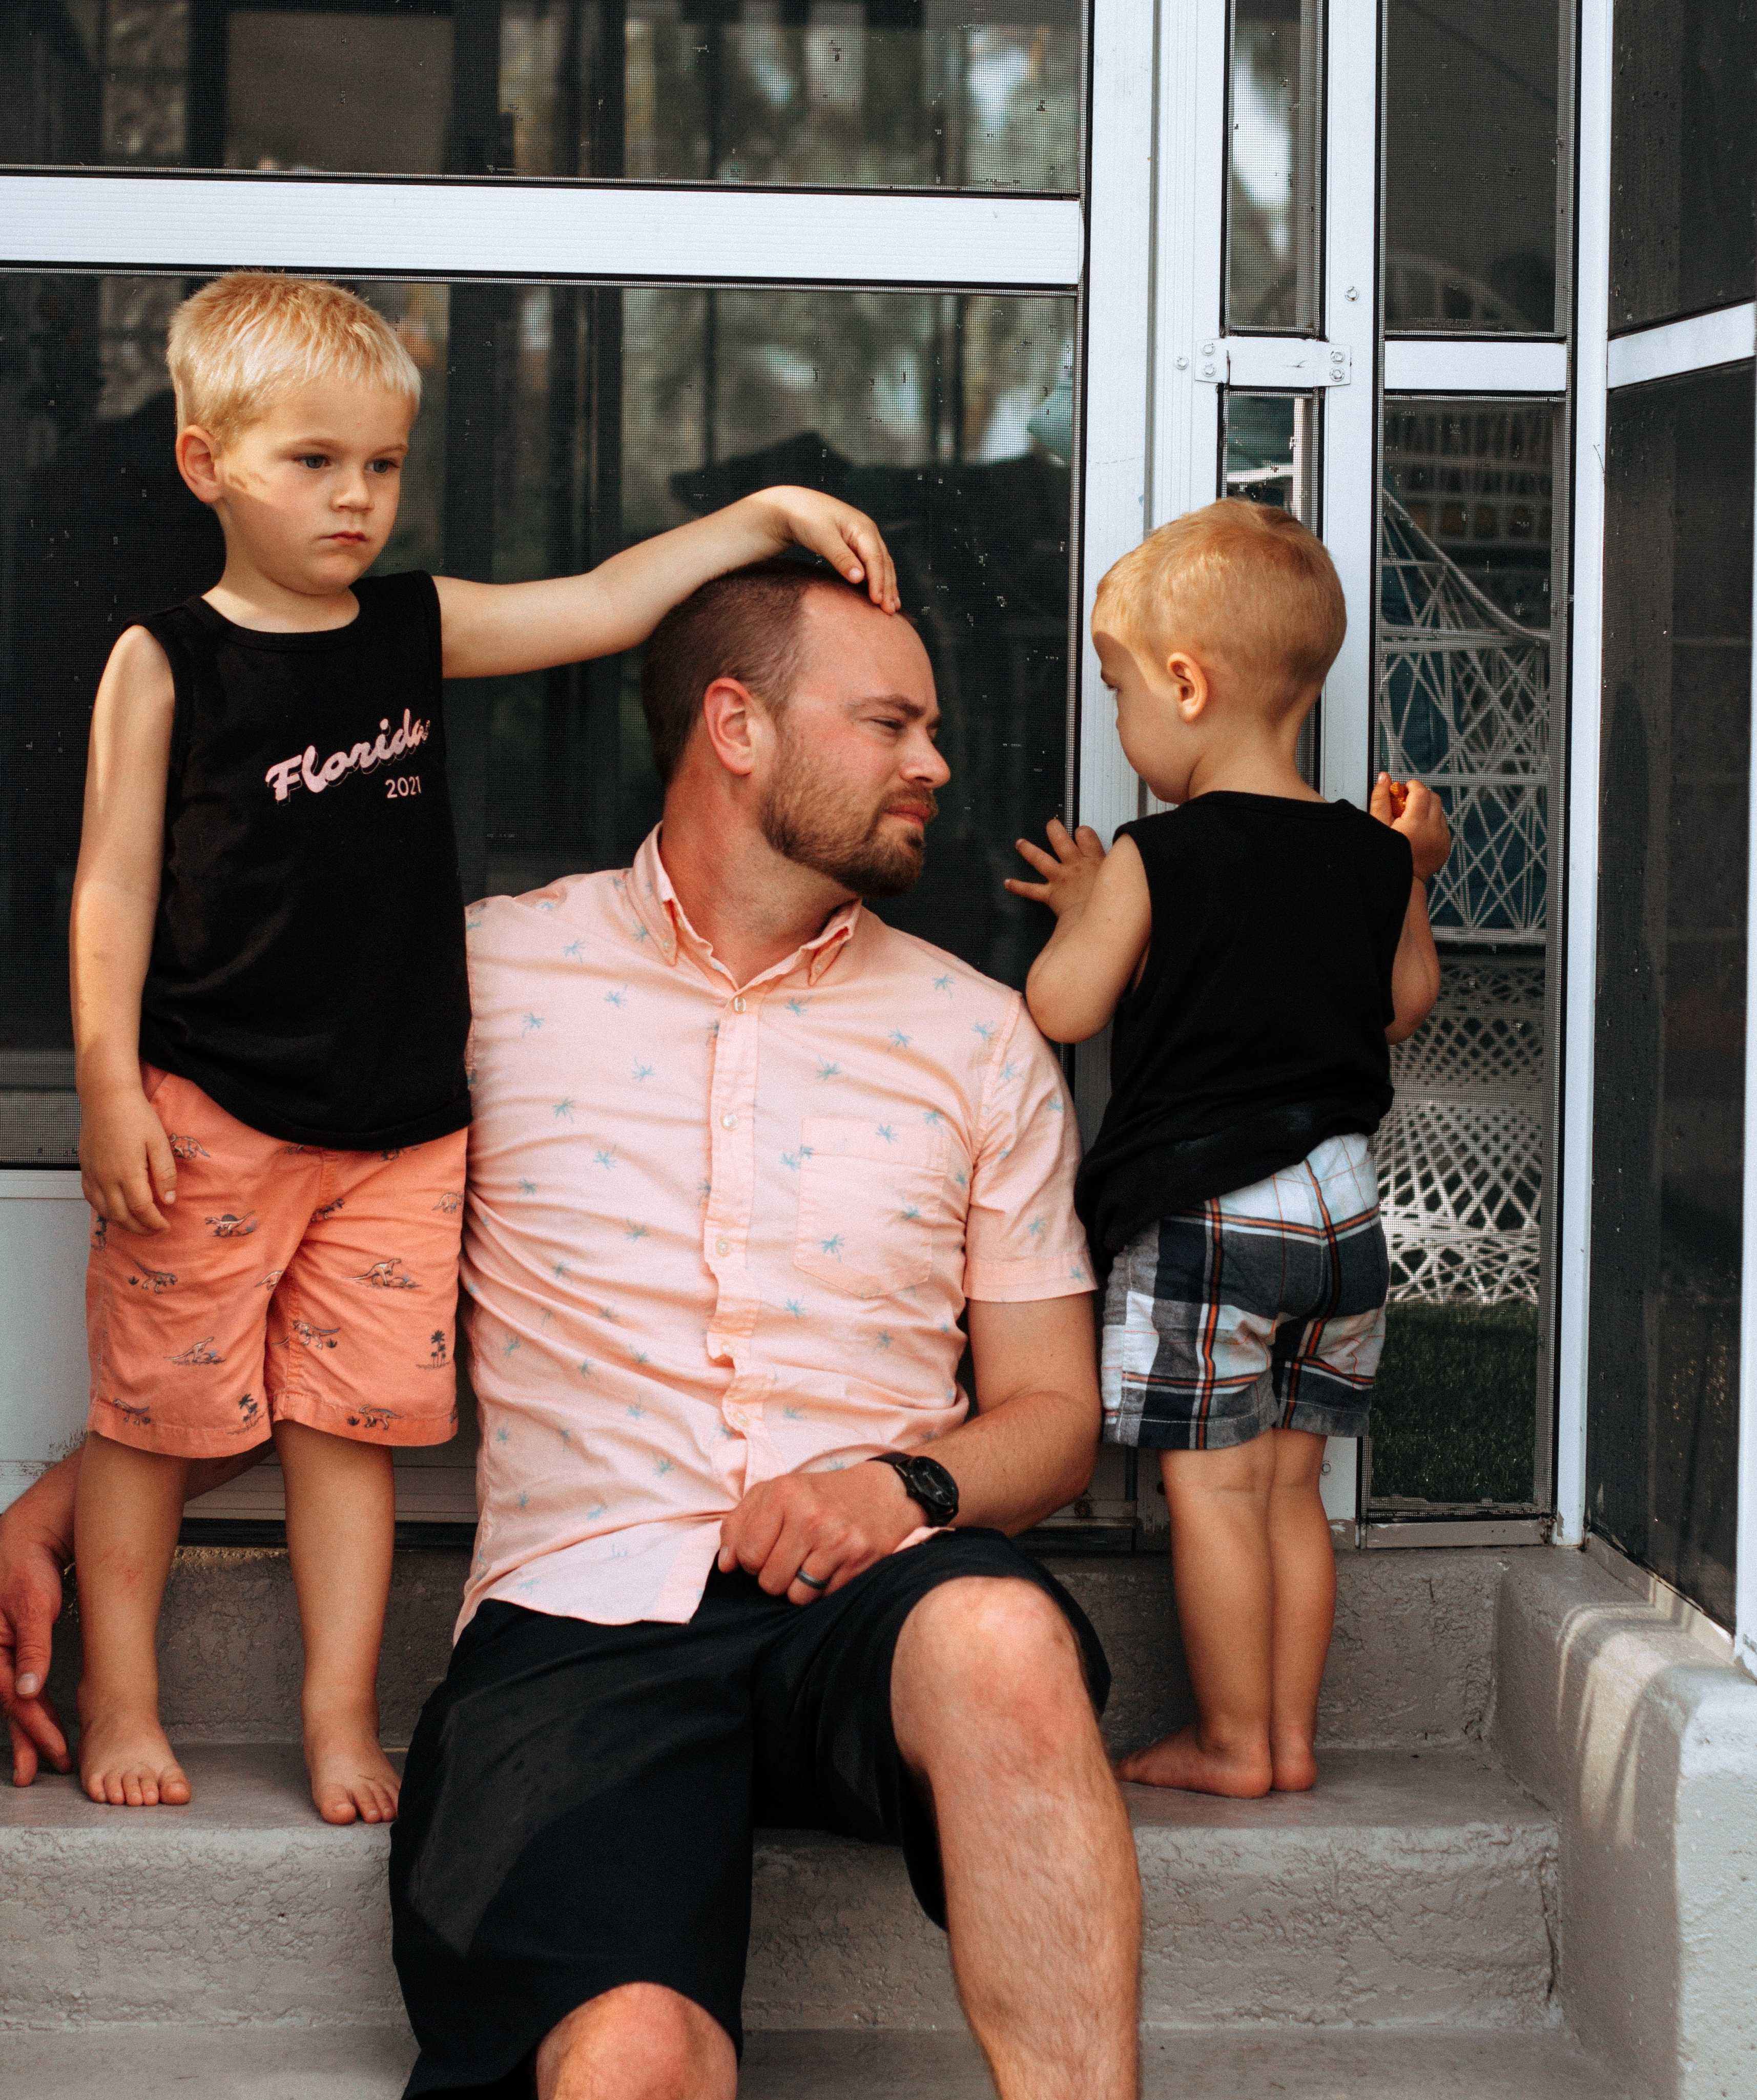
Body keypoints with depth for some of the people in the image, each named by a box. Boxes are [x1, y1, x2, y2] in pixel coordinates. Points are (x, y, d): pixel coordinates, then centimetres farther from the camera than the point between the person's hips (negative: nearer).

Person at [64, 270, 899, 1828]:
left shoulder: (421, 630, 7)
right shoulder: (165, 663, -5)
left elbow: (605, 606, 7)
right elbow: (117, 883, -5)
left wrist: (768, 515, -3)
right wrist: (111, 1086, -9)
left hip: (399, 1121, 4)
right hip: (207, 1113, -3)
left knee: (354, 1419, 6)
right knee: (152, 1409, 5)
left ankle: (342, 1715, 15)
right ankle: (119, 1699, 21)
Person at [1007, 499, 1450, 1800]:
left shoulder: (1155, 861, -13)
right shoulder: (1368, 858, 3)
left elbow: (1063, 1011, -6)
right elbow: (1406, 1007, 17)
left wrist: (1081, 905, 11)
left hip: (1205, 1214, -6)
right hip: (1343, 1202, 6)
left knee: (1212, 1488, 3)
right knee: (1290, 1485, 14)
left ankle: (1234, 1743, 9)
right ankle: (1292, 1733, 18)